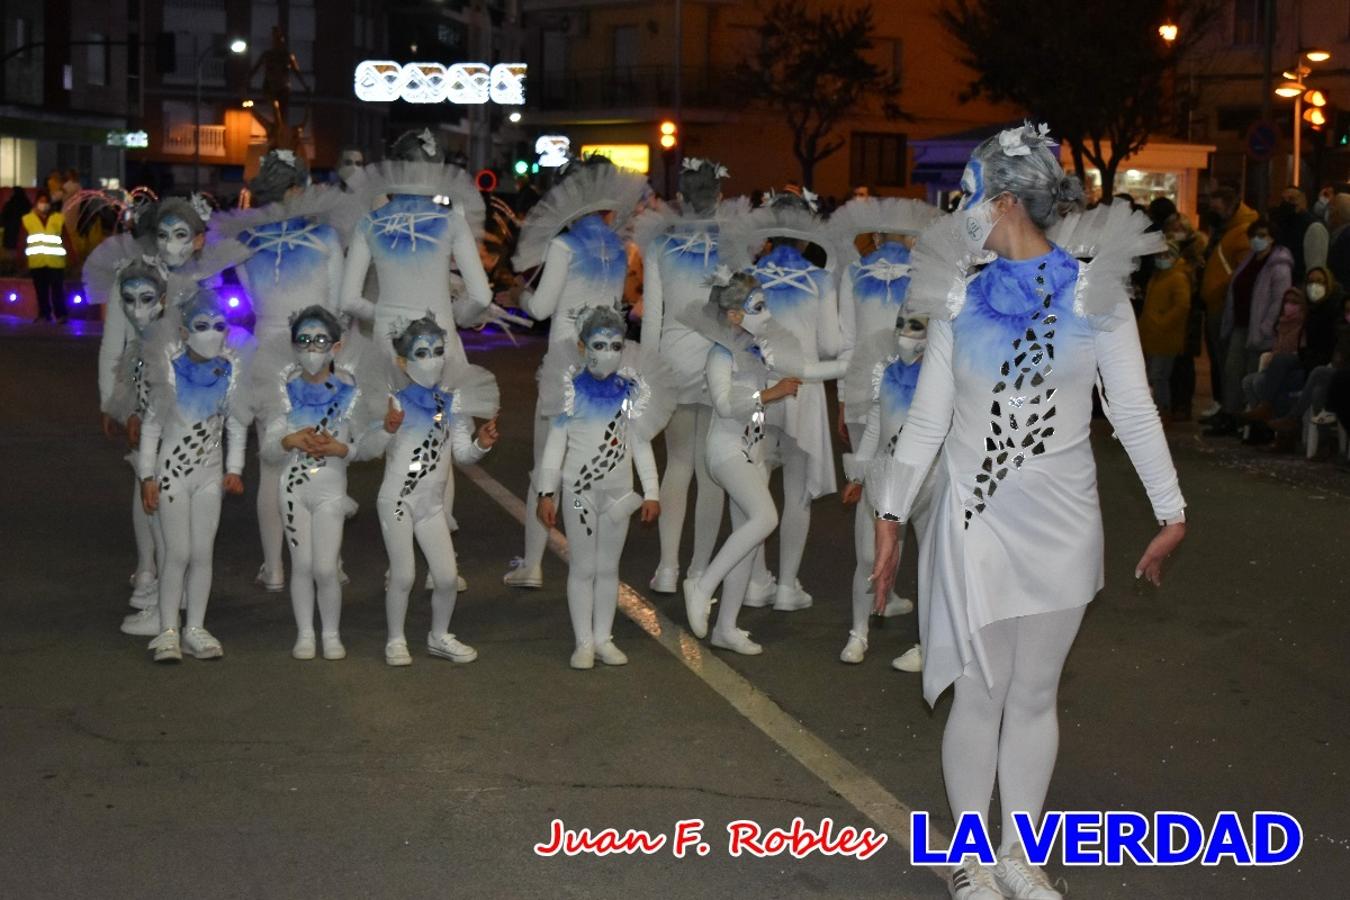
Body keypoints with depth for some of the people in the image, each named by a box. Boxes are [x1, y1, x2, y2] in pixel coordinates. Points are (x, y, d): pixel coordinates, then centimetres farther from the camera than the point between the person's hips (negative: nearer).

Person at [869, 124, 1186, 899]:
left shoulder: (1094, 289, -2)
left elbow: (1133, 409, 1)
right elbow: (927, 419, 5)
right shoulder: (962, 294, 2)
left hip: (1063, 521, 0)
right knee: (982, 691, 3)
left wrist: (1172, 511, 0)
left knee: (1036, 693, 9)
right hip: (977, 516, 0)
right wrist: (892, 516, 3)